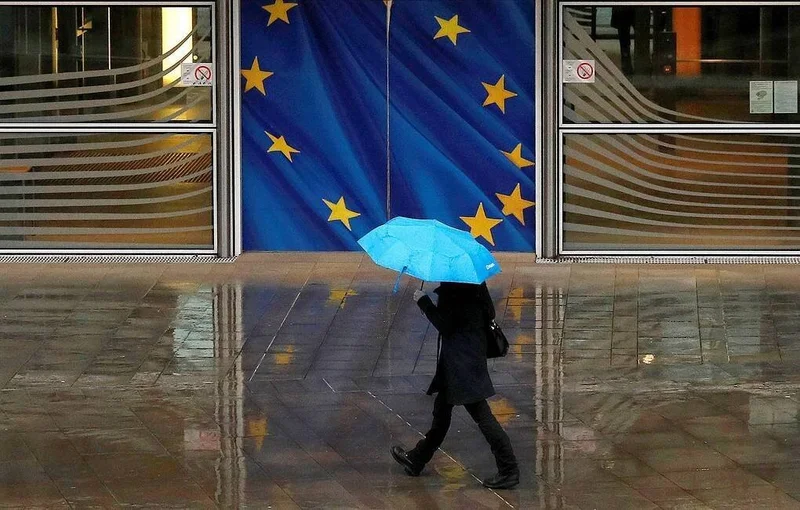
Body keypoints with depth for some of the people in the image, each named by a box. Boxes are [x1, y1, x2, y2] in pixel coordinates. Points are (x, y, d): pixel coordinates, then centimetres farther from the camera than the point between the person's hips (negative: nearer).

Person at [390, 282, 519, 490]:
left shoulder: (453, 288, -22)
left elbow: (444, 324, -20)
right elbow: (489, 312, 10)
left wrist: (424, 300, -10)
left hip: (463, 361, -10)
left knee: (480, 413, -6)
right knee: (442, 408, 20)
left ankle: (508, 470, -3)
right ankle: (417, 459, 34)